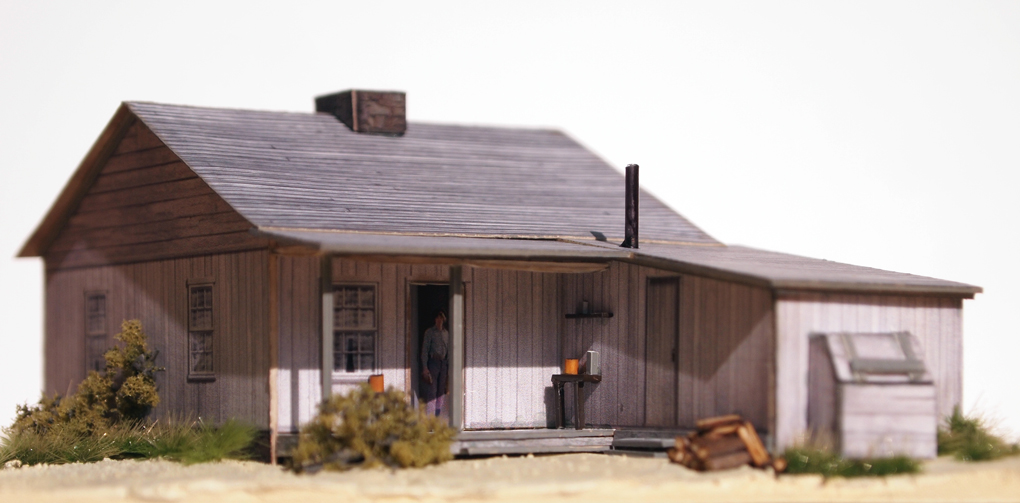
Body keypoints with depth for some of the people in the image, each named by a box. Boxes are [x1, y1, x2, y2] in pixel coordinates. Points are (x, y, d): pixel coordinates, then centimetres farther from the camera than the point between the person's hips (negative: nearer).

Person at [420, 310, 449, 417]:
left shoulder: (446, 333, 14)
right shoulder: (430, 332, -2)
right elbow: (424, 350, -4)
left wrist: (449, 366, 12)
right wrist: (424, 367, -11)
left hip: (443, 363, 5)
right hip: (433, 363, -5)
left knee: (441, 391, 6)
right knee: (432, 390, -9)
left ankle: (438, 415, 13)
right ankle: (430, 415, -11)